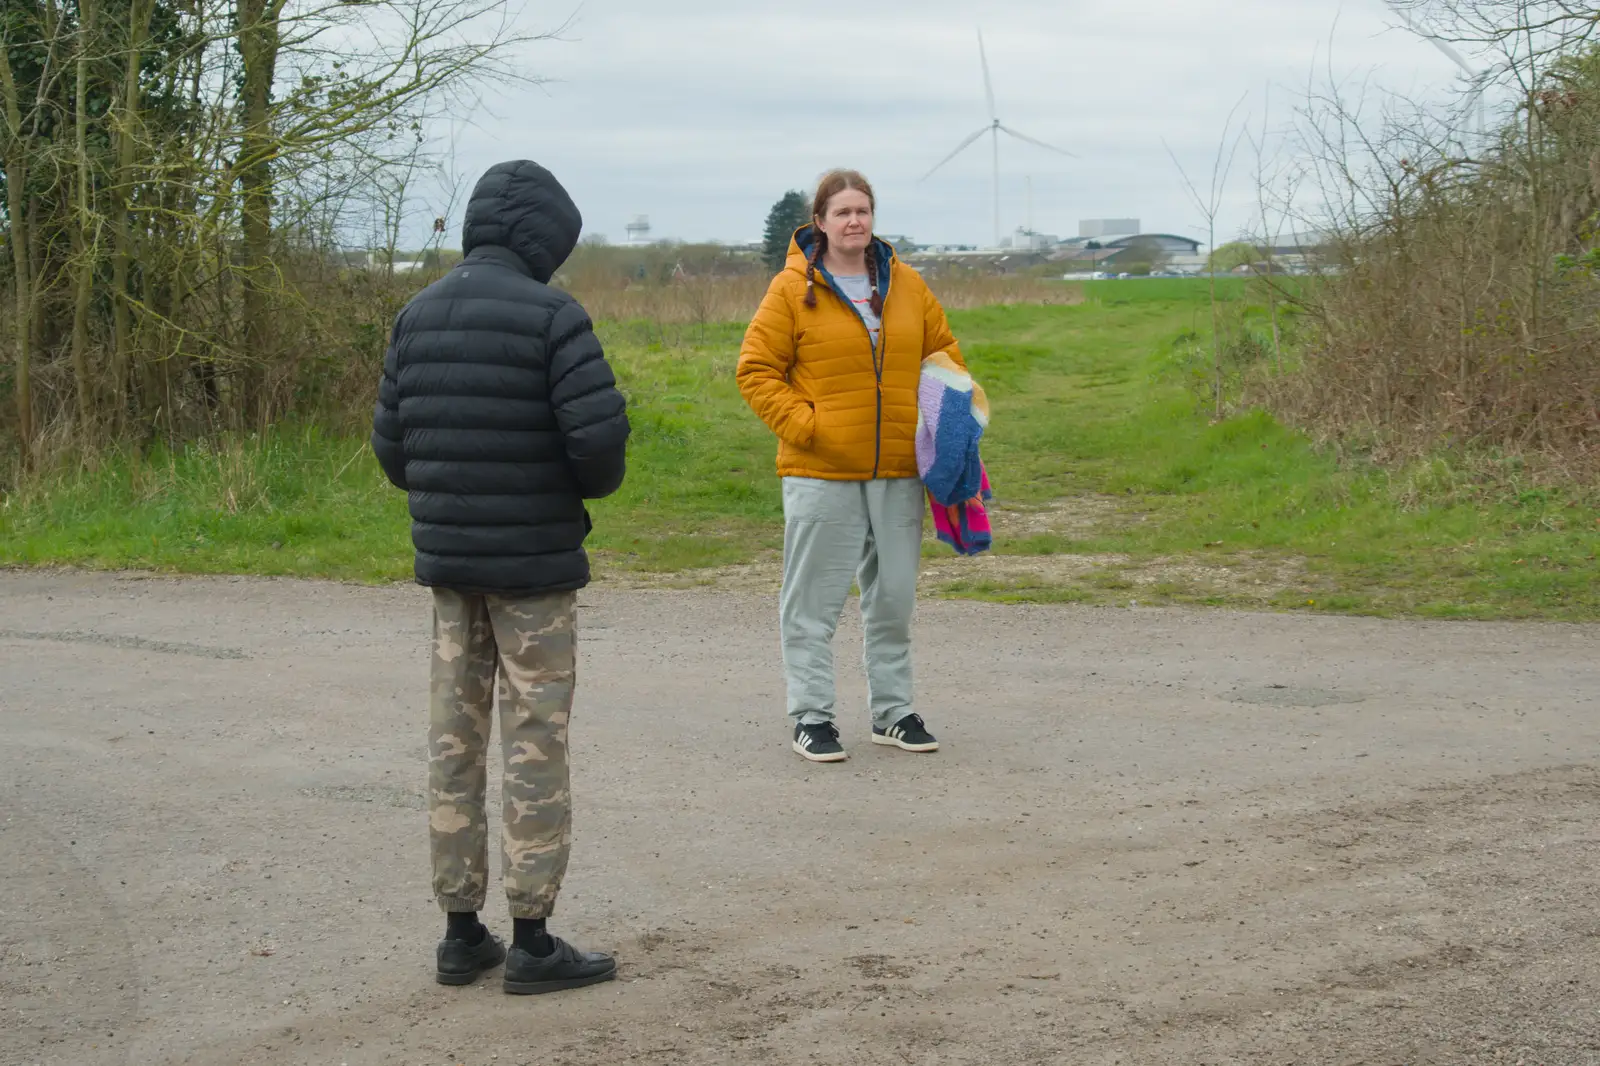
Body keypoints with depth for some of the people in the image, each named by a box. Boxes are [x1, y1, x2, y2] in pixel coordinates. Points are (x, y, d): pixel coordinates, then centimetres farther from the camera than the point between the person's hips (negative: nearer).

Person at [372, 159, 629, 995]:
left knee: (455, 739, 10)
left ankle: (462, 931, 16)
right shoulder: (550, 315, -13)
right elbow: (599, 431, -20)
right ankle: (533, 940, 5)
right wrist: (595, 483, 2)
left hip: (447, 559, 6)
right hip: (533, 561, -6)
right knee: (534, 741, 1)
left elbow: (391, 446, 6)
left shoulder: (418, 316, 6)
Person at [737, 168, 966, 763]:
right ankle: (811, 717, 11)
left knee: (894, 596, 12)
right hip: (821, 473, -4)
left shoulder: (906, 285, 9)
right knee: (814, 599, 1)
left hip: (897, 470, 4)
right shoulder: (793, 289, -4)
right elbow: (756, 370, -3)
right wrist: (801, 424, -13)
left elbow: (944, 353, 19)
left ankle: (893, 713, 23)